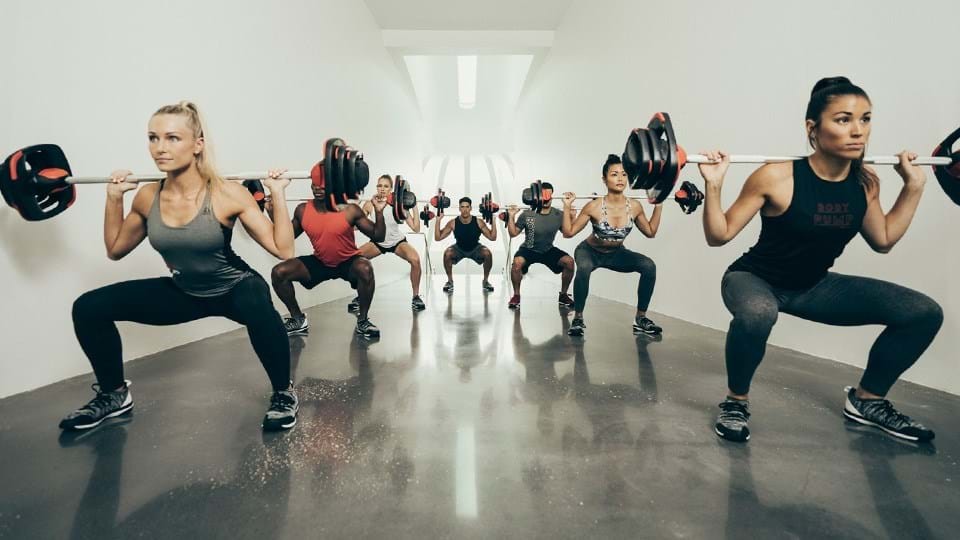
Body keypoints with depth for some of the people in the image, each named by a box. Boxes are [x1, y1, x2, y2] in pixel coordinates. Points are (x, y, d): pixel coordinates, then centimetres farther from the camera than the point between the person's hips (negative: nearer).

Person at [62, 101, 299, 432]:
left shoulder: (227, 195, -23)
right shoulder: (147, 198, -8)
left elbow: (283, 249, -25)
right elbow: (115, 250, 10)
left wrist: (277, 195, -29)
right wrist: (114, 199, 1)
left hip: (235, 288, -5)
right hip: (183, 293, 5)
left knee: (258, 308, -41)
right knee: (88, 308, -3)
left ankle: (284, 394, -15)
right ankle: (114, 394, 19)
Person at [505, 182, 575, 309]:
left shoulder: (559, 215, -5)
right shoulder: (527, 214, -12)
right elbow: (513, 233, -7)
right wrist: (511, 217, -18)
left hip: (549, 250, 3)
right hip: (528, 250, -2)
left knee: (569, 261, -20)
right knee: (517, 262, -34)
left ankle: (563, 295, 1)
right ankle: (516, 295, -11)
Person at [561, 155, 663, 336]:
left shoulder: (635, 206, -15)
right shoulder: (594, 207, -25)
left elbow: (650, 232, 3)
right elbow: (568, 232, -18)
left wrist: (658, 206, -4)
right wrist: (567, 207, -28)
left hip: (616, 253, 4)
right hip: (590, 251, -3)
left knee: (649, 266, -20)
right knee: (583, 269, -38)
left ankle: (640, 319, -4)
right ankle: (578, 319, -18)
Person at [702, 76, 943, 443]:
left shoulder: (866, 181, -4)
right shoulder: (776, 177, -23)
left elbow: (883, 240, 11)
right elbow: (719, 236, -19)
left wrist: (914, 186, 7)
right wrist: (713, 185, -31)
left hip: (814, 286, 7)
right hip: (755, 280, -6)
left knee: (924, 313, -2)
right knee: (756, 314, -43)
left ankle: (866, 400, 19)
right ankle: (736, 401, -12)